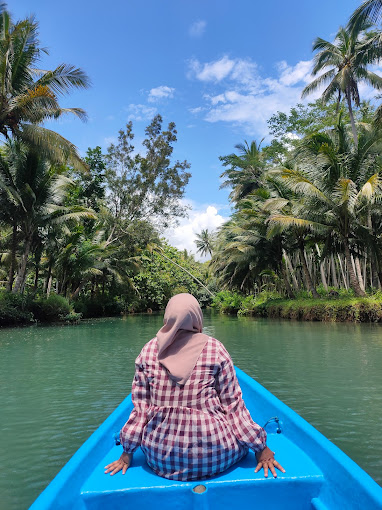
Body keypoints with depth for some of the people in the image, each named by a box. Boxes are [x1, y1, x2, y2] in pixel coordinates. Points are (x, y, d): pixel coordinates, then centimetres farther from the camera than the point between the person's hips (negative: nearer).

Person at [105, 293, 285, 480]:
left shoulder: (148, 350, -4)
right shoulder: (214, 349, -10)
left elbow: (140, 405, 0)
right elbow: (232, 403, -6)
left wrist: (127, 452, 12)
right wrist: (261, 448, 5)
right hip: (212, 456, -2)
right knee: (240, 434, 25)